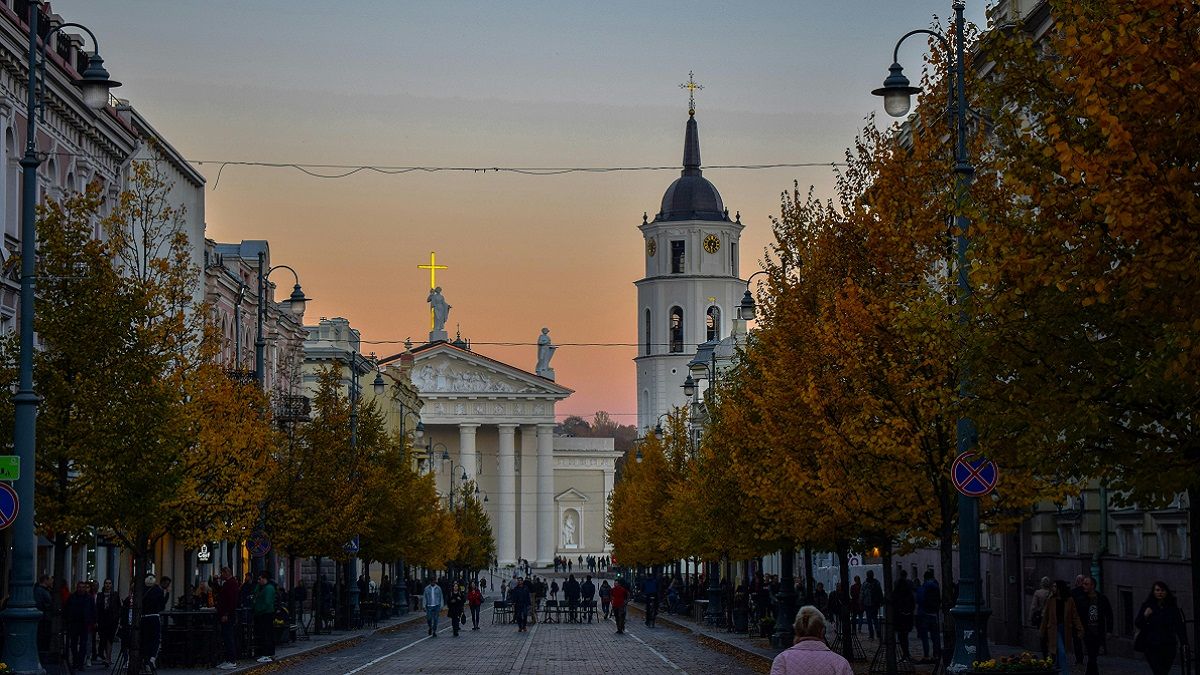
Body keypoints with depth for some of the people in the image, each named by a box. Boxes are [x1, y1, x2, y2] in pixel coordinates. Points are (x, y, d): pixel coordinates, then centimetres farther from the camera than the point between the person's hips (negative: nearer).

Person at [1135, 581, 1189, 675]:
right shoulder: (1146, 606, 1)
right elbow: (1137, 624, 1)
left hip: (1168, 646, 2)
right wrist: (1145, 616, -18)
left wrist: (1184, 643, 0)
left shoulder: (1172, 607, 5)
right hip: (1152, 646, -2)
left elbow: (1179, 626, 6)